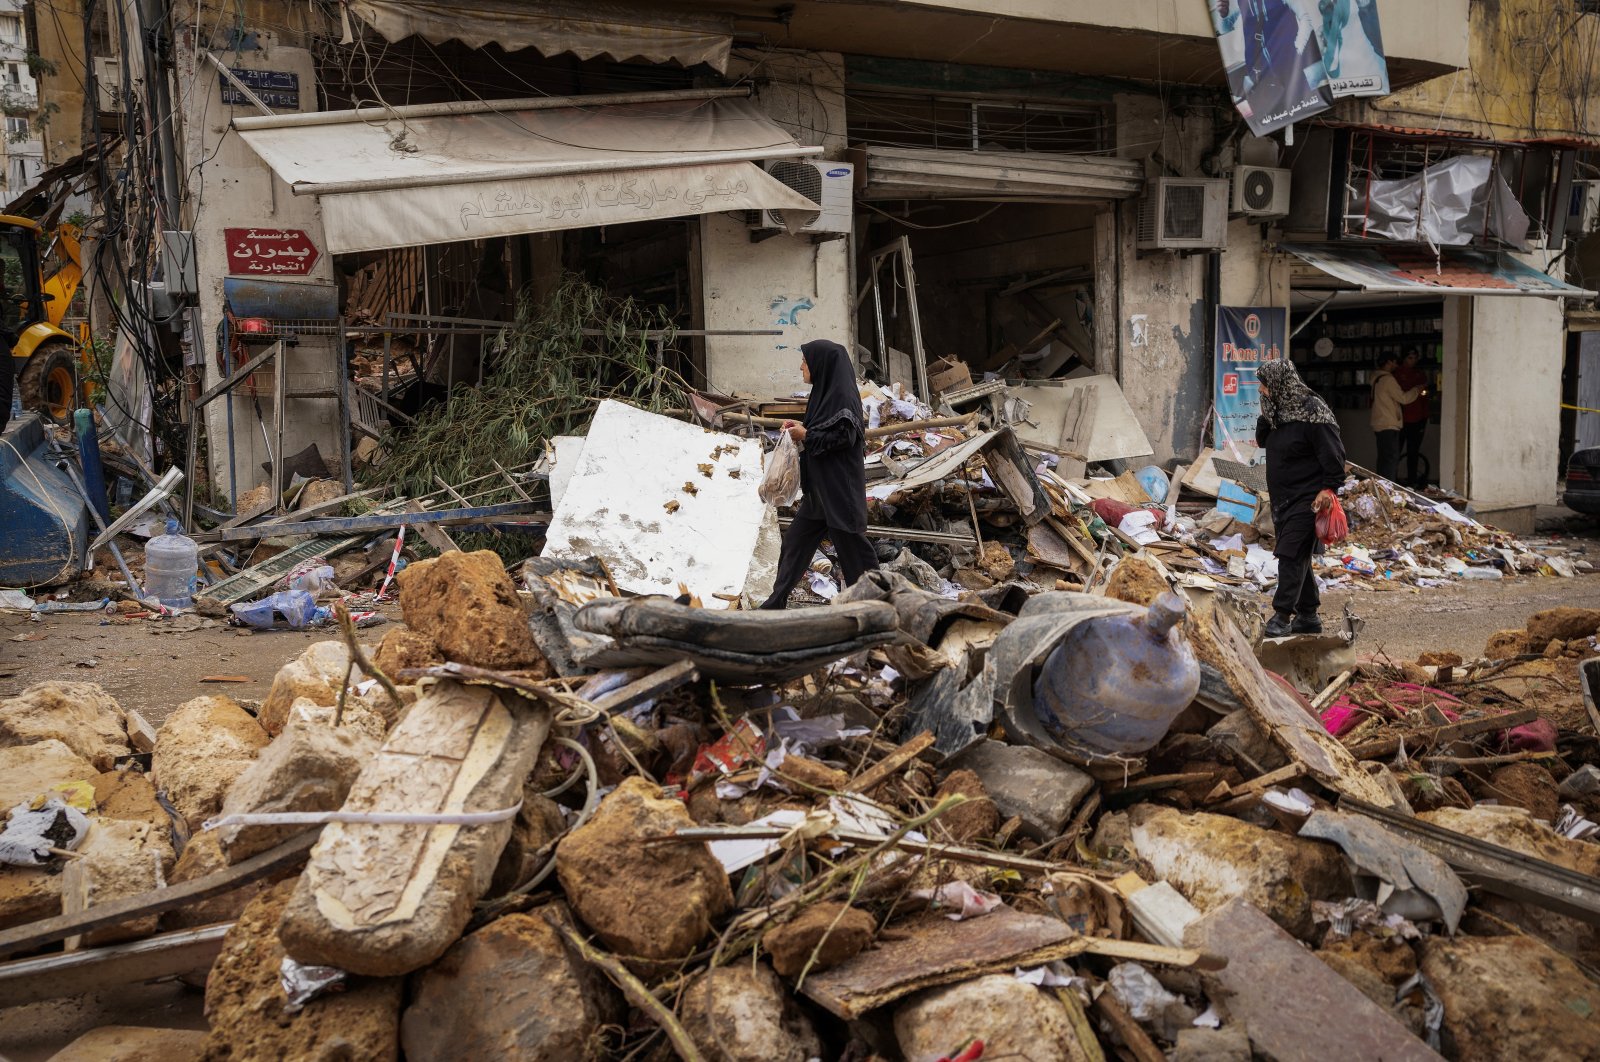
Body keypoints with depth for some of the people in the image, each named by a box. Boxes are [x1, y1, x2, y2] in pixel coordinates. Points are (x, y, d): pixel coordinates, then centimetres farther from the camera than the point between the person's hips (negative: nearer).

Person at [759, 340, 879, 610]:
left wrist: (806, 436, -15)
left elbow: (844, 436, -21)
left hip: (839, 485, -10)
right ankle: (777, 601, 19)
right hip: (819, 485, 10)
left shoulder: (843, 395, -16)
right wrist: (801, 428, 5)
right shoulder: (826, 391, 12)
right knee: (795, 541, 12)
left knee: (851, 545, -1)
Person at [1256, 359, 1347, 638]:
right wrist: (1265, 416, 3)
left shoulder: (1313, 412, -15)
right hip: (1282, 498, 9)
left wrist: (1328, 488, -19)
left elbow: (1333, 453, -15)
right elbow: (1261, 441, 19)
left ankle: (1282, 615, -11)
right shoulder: (1278, 410, 10)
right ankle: (1308, 616, 21)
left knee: (1291, 555, -12)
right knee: (1297, 557, 13)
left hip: (1306, 499, -9)